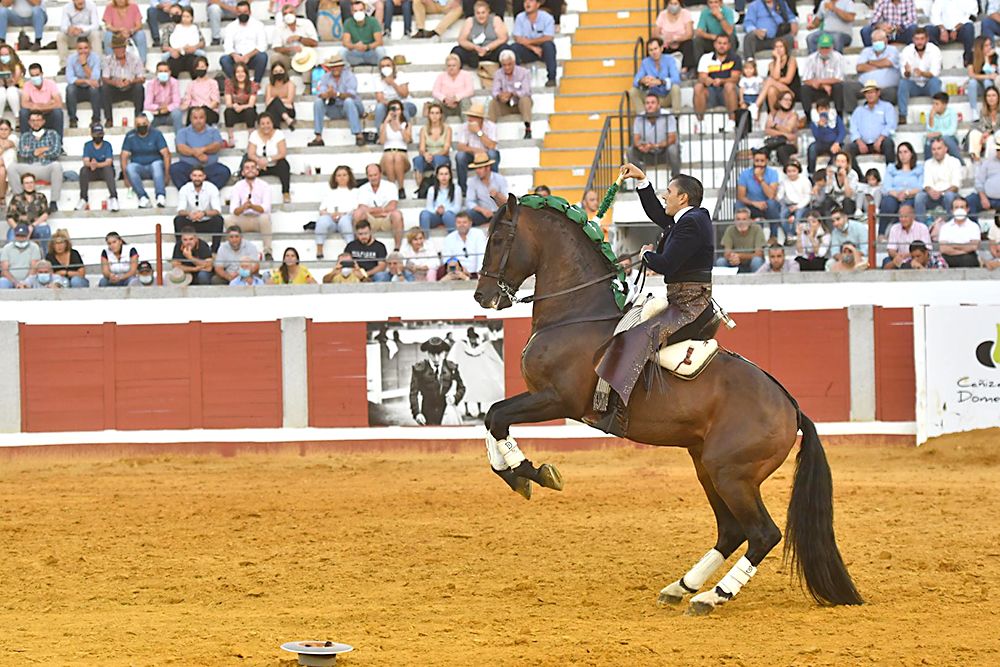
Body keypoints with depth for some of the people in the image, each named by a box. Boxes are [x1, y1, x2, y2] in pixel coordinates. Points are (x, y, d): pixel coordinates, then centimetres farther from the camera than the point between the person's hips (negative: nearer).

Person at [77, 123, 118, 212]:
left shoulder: (107, 145, -5)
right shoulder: (87, 145, 1)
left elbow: (108, 162, -17)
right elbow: (86, 161, -11)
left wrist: (97, 164, -38)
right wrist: (91, 164, -37)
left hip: (105, 171, -2)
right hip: (92, 173, 2)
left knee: (108, 168, -36)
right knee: (83, 170, -29)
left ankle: (113, 197, -41)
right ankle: (83, 200, -27)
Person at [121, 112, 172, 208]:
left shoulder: (156, 134, -3)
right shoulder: (130, 136, 2)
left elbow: (166, 154, -9)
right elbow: (124, 156, -3)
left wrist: (167, 174, -21)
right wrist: (126, 176, -17)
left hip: (154, 165, -1)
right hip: (138, 167, 1)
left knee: (157, 164, -35)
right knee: (130, 167, -32)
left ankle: (161, 196, -46)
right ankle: (143, 197, -36)